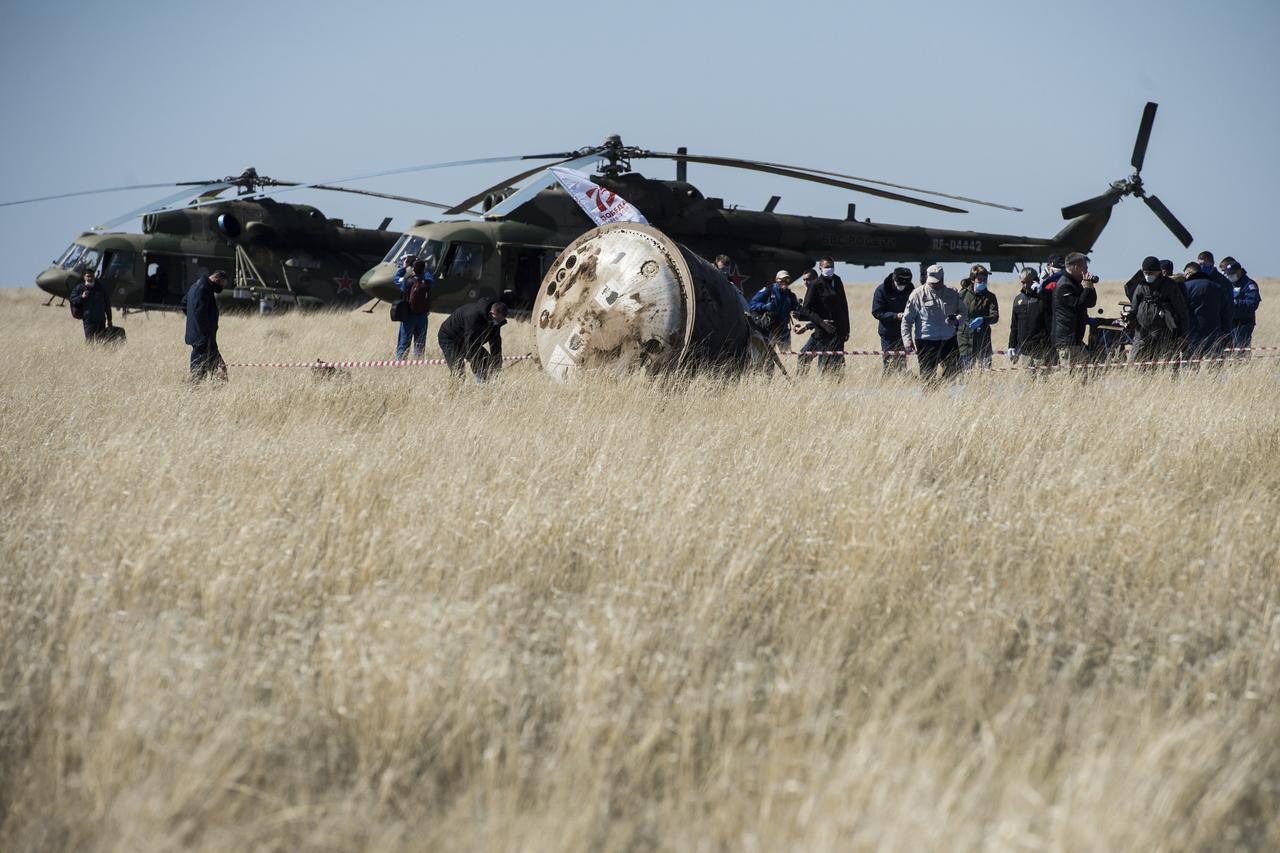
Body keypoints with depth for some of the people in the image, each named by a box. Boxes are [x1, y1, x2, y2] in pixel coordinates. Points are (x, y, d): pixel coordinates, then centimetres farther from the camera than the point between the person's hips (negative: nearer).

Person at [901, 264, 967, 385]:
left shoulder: (953, 294, 7)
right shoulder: (918, 294, -2)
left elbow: (964, 312, 16)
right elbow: (907, 319, 0)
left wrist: (957, 320, -8)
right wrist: (907, 340, -11)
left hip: (949, 341, 3)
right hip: (926, 343, -3)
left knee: (955, 373, 3)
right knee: (928, 378, -3)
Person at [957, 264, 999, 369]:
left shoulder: (989, 297, 3)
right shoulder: (963, 294, 3)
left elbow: (995, 317, -9)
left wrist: (982, 320, -27)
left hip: (983, 339, 0)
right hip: (964, 337, 0)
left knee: (986, 367, -2)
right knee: (965, 369, -2)